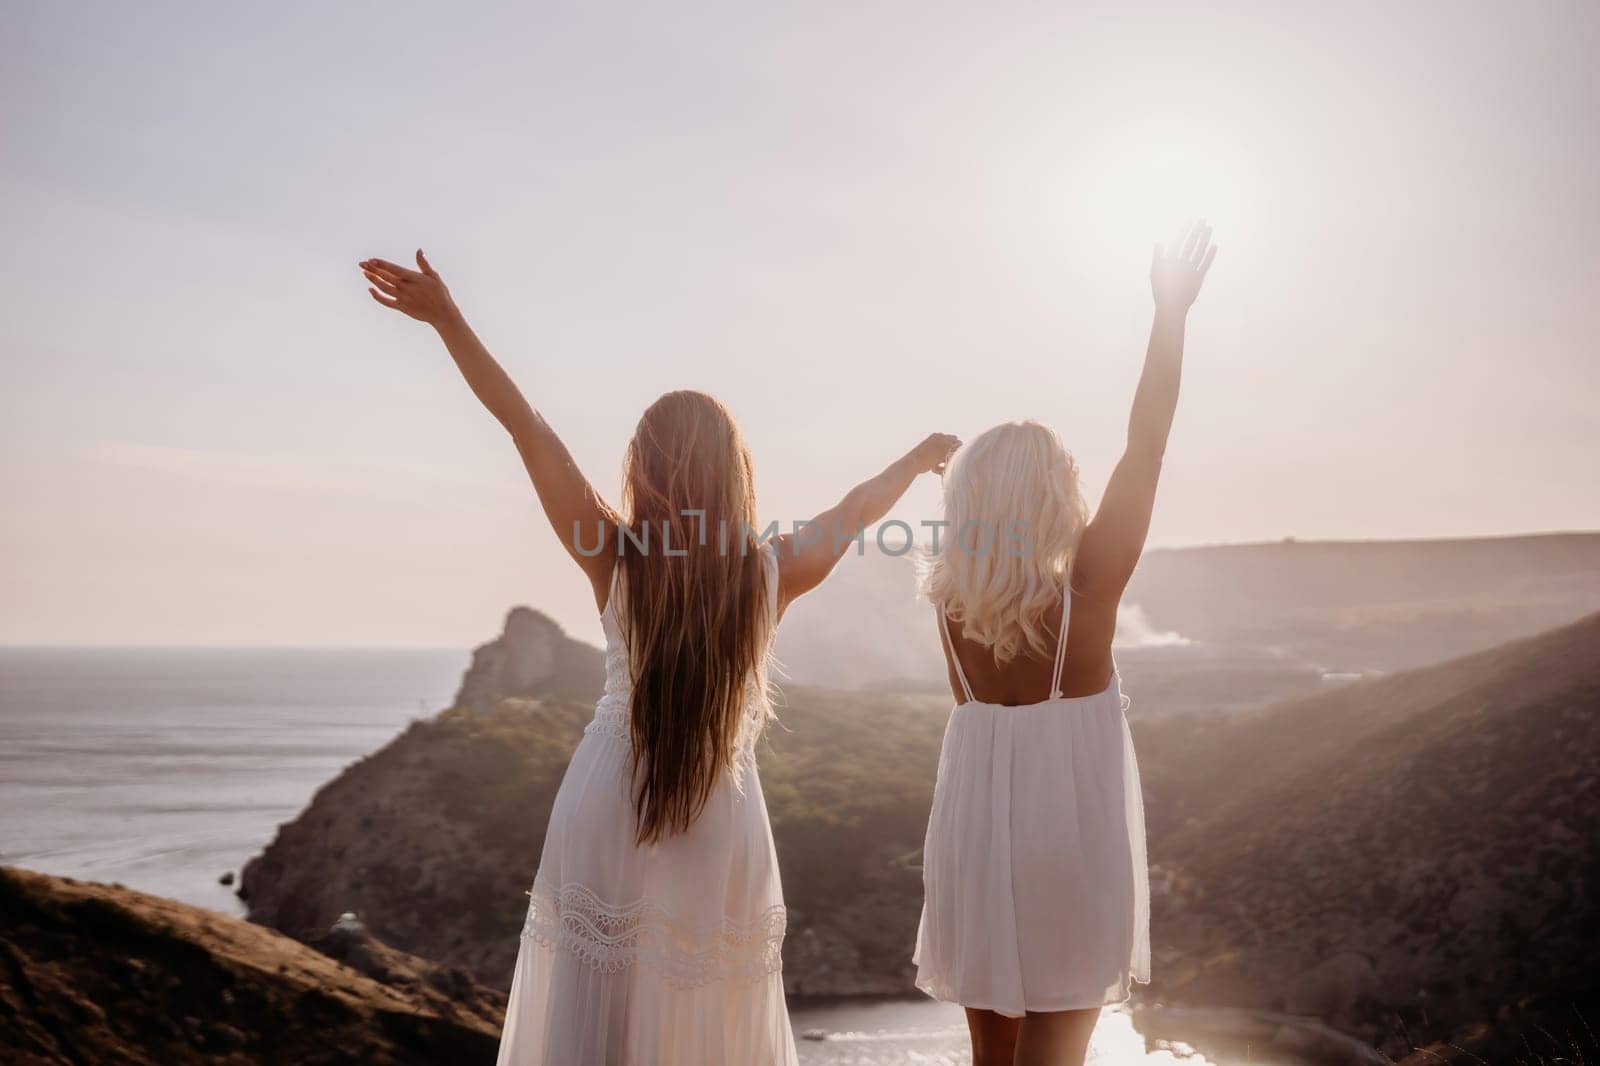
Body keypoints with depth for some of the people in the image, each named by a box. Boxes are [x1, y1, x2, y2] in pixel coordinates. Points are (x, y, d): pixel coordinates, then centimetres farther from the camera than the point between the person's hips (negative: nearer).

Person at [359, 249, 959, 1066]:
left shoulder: (615, 557, -9)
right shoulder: (770, 572, -5)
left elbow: (528, 428, -8)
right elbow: (855, 510, 13)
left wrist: (447, 319, -5)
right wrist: (919, 457, 31)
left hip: (608, 805, 0)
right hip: (722, 816, 1)